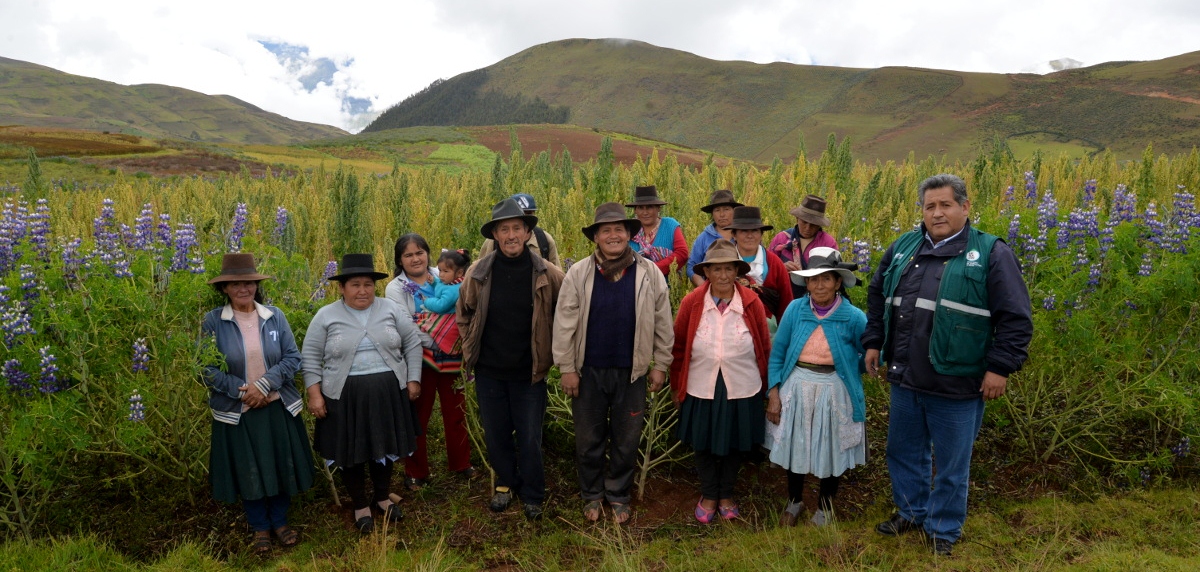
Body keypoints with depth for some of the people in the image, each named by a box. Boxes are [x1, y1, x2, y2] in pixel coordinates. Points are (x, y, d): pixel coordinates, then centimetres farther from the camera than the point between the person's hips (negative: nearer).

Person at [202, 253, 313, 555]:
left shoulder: (275, 316, -2)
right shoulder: (213, 321, -6)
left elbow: (293, 358, -5)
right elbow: (208, 368, -7)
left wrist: (263, 385, -17)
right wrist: (242, 392, -16)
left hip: (277, 407, 2)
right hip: (236, 412, -1)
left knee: (280, 465, 11)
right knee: (248, 470, 10)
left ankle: (280, 521, 32)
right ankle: (260, 527, 30)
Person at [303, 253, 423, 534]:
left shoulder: (392, 309, 1)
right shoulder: (326, 316, -2)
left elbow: (412, 344, 5)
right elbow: (310, 358, 1)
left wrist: (413, 380, 2)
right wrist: (315, 394, -5)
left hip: (388, 393, 2)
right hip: (345, 397, -1)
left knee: (385, 446, 14)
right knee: (352, 452, 9)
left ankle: (382, 497, 35)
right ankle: (360, 505, 28)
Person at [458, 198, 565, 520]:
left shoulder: (548, 275, -12)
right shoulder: (478, 273, -7)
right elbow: (464, 316, 9)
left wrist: (550, 352, 1)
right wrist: (471, 352, 7)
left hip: (530, 373, -2)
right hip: (489, 372, 2)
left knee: (530, 440, 7)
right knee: (495, 435, 15)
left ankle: (532, 495, 29)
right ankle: (506, 483, 40)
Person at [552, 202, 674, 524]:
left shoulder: (649, 273, -4)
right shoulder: (578, 274, -6)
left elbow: (662, 323, 2)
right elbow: (564, 323, -4)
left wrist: (660, 365, 2)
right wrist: (567, 368, -6)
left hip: (631, 372, 0)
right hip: (588, 371, 0)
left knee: (627, 441, 14)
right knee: (588, 440, 14)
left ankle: (618, 496, 34)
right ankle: (592, 495, 34)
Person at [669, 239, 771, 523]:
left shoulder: (752, 302, -10)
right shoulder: (691, 303, -10)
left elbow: (764, 347, 1)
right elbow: (678, 348, -1)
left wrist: (763, 384, 7)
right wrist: (677, 387, 4)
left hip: (741, 390, 0)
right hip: (701, 389, 0)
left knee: (734, 444, 17)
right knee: (704, 444, 16)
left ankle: (726, 494, 41)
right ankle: (708, 495, 39)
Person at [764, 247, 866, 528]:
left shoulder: (853, 317, -11)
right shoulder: (795, 309, -7)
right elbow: (777, 353, -2)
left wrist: (848, 371, 2)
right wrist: (773, 393, -6)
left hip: (835, 392, -1)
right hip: (796, 388, 1)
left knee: (832, 450, 14)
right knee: (795, 446, 15)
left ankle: (824, 507, 38)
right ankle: (794, 501, 40)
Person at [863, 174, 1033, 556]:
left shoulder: (991, 254, -7)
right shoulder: (903, 248, 6)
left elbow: (1016, 318, -9)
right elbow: (878, 296, 18)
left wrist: (1000, 367, -13)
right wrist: (873, 342, 13)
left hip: (956, 386, -4)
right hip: (904, 380, 5)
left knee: (951, 466, 11)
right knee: (903, 453, 20)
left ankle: (943, 529, 31)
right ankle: (910, 512, 41)